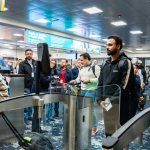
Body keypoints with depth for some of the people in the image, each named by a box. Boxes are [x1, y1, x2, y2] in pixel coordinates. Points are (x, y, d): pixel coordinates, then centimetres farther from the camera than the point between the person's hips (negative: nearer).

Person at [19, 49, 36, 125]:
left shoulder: (35, 63, 9)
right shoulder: (22, 64, -1)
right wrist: (23, 87, -11)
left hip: (34, 86, 4)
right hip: (27, 86, -4)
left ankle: (29, 115, 25)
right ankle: (25, 117, 12)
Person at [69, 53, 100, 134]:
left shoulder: (95, 67, -10)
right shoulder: (82, 68, 13)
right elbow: (79, 77, 25)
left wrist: (89, 80, -23)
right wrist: (75, 81, 5)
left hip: (92, 91, -7)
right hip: (83, 90, 7)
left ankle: (94, 127, 13)